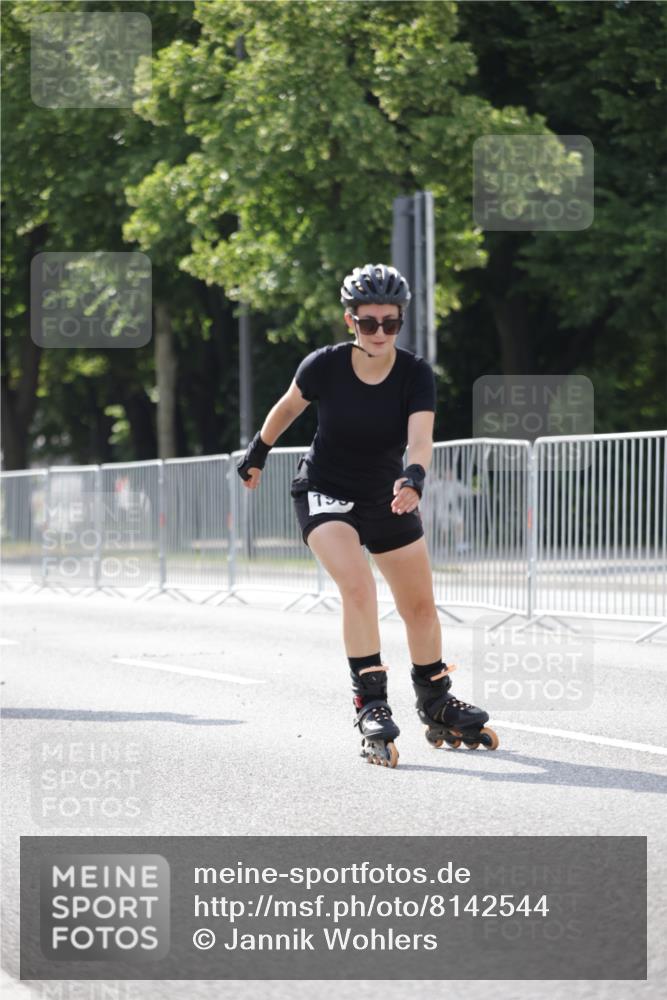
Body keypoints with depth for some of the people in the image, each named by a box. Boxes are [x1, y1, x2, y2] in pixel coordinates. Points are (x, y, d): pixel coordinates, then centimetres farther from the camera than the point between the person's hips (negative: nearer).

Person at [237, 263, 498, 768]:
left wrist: (413, 478, -52)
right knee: (358, 585, -26)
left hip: (388, 498, 3)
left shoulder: (415, 374, -18)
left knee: (420, 604, 9)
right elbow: (289, 406, 2)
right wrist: (258, 452, 14)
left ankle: (438, 708, 29)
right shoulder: (325, 366, -19)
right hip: (324, 493, -3)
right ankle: (372, 707, -25)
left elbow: (421, 438, -32)